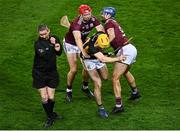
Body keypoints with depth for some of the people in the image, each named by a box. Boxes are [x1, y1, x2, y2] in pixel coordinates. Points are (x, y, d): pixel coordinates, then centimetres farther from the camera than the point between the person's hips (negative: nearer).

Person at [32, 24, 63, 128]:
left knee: (51, 97, 3)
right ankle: (50, 117, 19)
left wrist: (58, 49, -11)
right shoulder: (38, 43, -18)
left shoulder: (55, 38, -3)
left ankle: (51, 113, 31)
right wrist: (51, 45, -33)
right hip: (40, 73, -3)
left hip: (52, 72, 3)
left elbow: (59, 53, 11)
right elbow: (43, 55, -33)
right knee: (44, 97, 1)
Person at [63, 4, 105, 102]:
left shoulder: (93, 20, -19)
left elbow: (101, 31, -32)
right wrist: (83, 52, -66)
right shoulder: (77, 23, -36)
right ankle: (69, 91, 12)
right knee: (73, 70, -9)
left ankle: (85, 87, 25)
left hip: (83, 43, 5)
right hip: (70, 44, -5)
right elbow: (77, 39, -51)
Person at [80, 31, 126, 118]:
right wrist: (117, 59, -37)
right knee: (98, 85, -12)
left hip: (98, 56, 6)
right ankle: (100, 108, -2)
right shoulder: (91, 47, -44)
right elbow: (103, 59, -44)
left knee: (105, 77, 20)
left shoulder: (101, 35, -28)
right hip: (89, 60, -6)